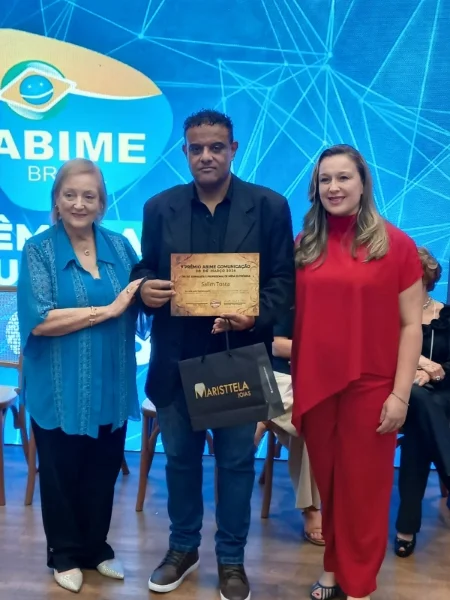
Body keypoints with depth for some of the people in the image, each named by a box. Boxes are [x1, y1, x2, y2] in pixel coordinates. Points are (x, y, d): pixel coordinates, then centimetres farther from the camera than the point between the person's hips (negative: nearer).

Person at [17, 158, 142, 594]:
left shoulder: (119, 246, 5)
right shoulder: (38, 250, -7)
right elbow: (40, 321, -18)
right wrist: (108, 309, -20)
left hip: (111, 385, 3)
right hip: (60, 389, -3)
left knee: (102, 472, 16)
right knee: (61, 474, 14)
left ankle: (96, 548, 38)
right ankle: (64, 554, 35)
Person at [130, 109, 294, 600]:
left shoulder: (269, 206, -2)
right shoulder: (160, 207, 4)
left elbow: (284, 280, -4)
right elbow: (145, 271, 7)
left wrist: (255, 316, -22)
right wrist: (144, 288, -17)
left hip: (239, 355, -2)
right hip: (177, 357, 2)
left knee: (236, 461, 11)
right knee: (180, 457, 16)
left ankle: (231, 559, 31)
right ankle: (183, 547, 38)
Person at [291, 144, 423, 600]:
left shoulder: (395, 244, -4)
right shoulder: (304, 246, 5)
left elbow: (410, 325, -4)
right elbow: (290, 317, 8)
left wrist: (401, 394, -9)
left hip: (370, 387, -3)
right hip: (315, 385, 3)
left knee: (363, 489, 10)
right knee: (328, 484, 16)